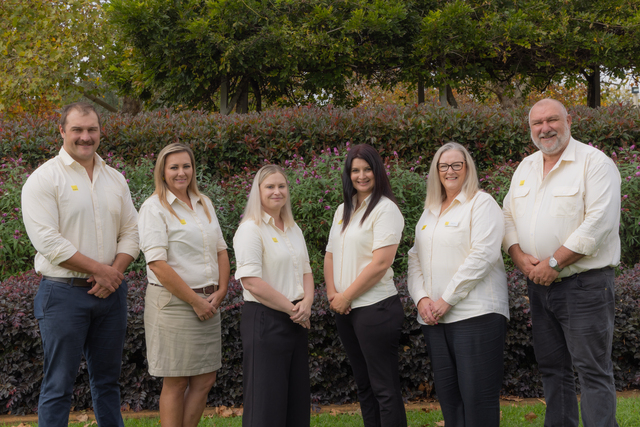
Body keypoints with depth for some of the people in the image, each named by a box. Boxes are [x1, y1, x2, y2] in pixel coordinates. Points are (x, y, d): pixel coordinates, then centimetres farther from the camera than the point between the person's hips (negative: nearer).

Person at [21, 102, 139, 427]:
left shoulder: (115, 179, 12)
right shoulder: (44, 179, -6)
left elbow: (130, 232, 11)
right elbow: (48, 241, -15)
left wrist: (115, 272, -7)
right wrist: (100, 269, -14)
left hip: (110, 291, 5)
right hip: (64, 293, -5)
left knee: (107, 379, 14)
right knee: (58, 385, -2)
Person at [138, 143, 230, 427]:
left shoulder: (204, 204, 14)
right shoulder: (154, 208, -8)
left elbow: (221, 250, 16)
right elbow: (158, 264, -16)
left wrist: (220, 291, 0)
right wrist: (195, 301, -14)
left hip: (208, 302, 7)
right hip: (173, 302, -7)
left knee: (205, 381, 8)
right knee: (175, 383, 1)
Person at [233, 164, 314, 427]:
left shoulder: (294, 229, 14)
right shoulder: (250, 229, -10)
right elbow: (251, 281, -18)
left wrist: (307, 302, -3)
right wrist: (292, 308, -14)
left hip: (296, 321, 8)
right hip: (265, 321, -8)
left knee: (298, 398, 11)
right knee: (266, 403, -4)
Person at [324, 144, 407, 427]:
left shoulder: (385, 209, -9)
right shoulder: (343, 210, 14)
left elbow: (380, 263, -17)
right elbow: (330, 255, 15)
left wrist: (346, 296, -12)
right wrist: (333, 294, -2)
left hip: (375, 307, -8)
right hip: (346, 310, 8)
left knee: (384, 388, -4)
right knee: (363, 384, 14)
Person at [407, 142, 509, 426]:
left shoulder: (481, 203, -2)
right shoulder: (429, 212, 20)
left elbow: (482, 255, -13)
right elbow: (415, 259, 18)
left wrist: (446, 300, -14)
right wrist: (421, 298, 0)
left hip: (475, 314, -7)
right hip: (433, 317, 7)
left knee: (477, 394, -8)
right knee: (446, 393, 8)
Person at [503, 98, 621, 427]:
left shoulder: (594, 162, -9)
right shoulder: (525, 168, 14)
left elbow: (599, 222, -18)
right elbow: (509, 217, 15)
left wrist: (553, 263, -18)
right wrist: (520, 256, -5)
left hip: (584, 285, -7)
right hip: (539, 285, 7)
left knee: (592, 369, -5)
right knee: (551, 367, 13)